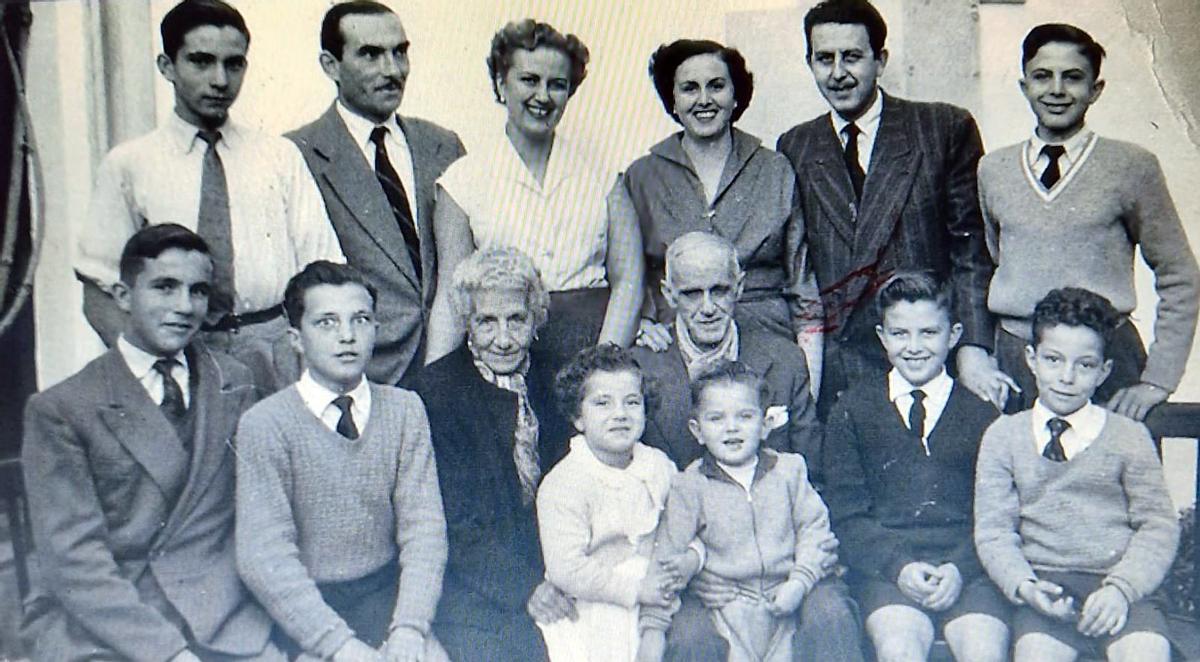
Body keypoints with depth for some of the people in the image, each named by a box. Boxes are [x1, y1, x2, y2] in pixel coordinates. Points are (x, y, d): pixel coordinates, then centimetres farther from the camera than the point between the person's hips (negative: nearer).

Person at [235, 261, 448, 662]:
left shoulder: (405, 410, 5)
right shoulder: (264, 425, -5)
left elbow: (423, 527, -1)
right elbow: (264, 555, -11)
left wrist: (410, 627, -15)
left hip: (386, 590, 2)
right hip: (303, 605, -2)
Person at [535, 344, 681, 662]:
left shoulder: (659, 465, 3)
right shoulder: (561, 486, -15)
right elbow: (566, 569, -19)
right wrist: (634, 589, -17)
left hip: (653, 601, 5)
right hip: (590, 612, -4)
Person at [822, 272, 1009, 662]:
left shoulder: (982, 414, 14)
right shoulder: (853, 410, 13)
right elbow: (846, 511, 5)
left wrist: (959, 568, -11)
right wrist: (899, 565, -11)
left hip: (967, 566, 1)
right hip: (884, 564, -1)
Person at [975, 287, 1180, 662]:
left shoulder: (1129, 437, 8)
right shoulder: (1004, 437, 8)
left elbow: (1158, 525, 5)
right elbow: (994, 531, 4)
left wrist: (1121, 588, -11)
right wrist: (1023, 585, -13)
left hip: (1117, 580, 0)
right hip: (1046, 585, 0)